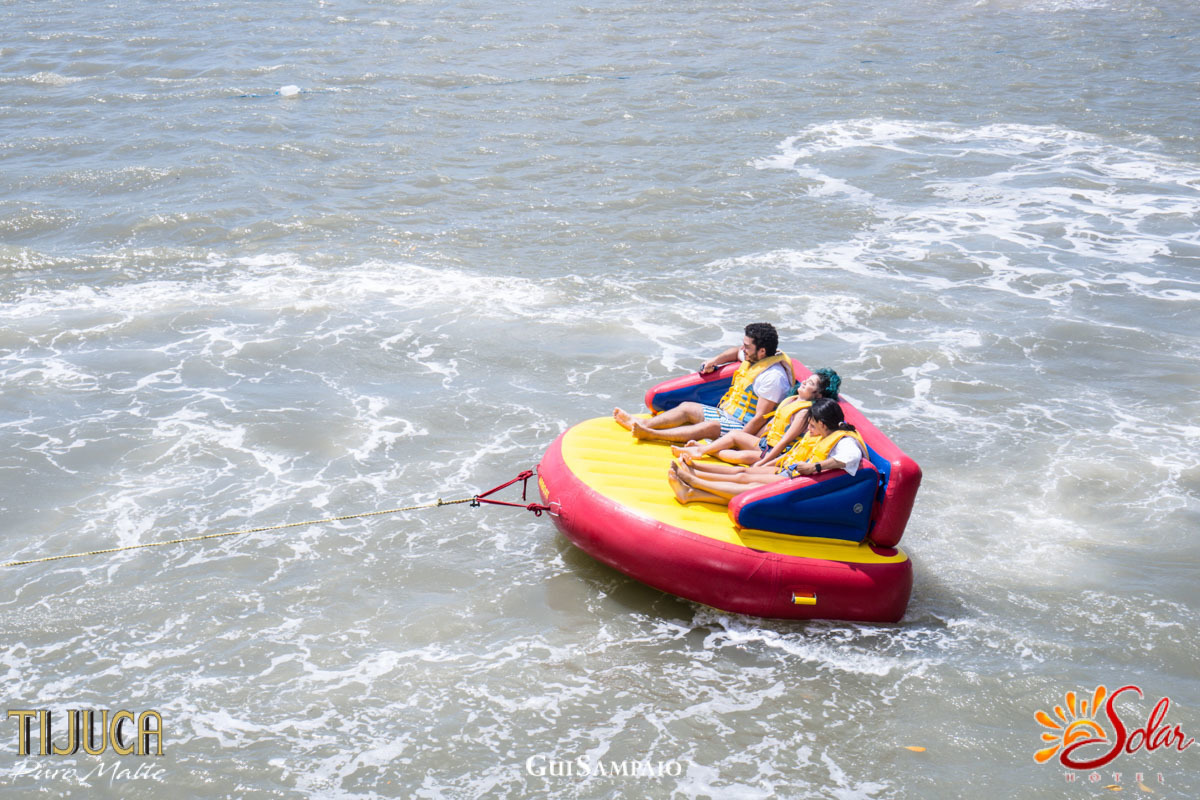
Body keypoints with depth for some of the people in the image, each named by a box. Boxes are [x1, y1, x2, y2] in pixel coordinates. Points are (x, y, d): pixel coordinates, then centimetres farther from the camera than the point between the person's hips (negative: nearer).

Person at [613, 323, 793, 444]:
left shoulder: (773, 377, -23)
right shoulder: (753, 358, 7)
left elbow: (760, 418, -26)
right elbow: (735, 352, 32)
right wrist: (715, 360, 14)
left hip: (743, 426, -11)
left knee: (710, 426, -33)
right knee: (687, 407, 4)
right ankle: (643, 424, -4)